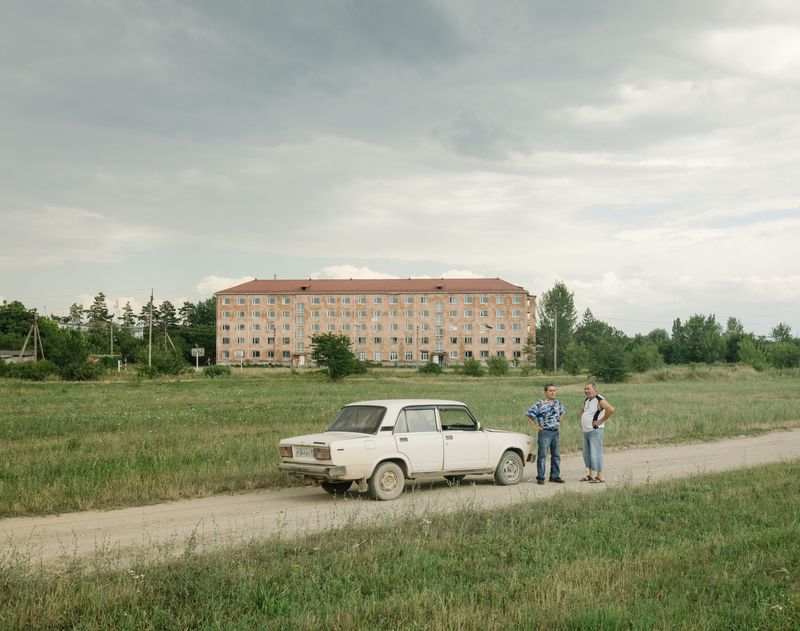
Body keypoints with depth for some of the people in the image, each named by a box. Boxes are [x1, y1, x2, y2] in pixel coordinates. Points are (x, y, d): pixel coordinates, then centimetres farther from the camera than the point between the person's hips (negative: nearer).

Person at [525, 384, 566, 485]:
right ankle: (540, 477, 3)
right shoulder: (540, 404, -10)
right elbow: (528, 414, -9)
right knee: (542, 455, -3)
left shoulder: (557, 403, 10)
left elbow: (563, 411, 31)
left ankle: (555, 476, 19)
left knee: (556, 456, 9)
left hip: (556, 432, 6)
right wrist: (534, 426, -8)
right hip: (545, 432, -6)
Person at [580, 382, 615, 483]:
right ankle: (590, 474, 20)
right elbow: (582, 411, 38)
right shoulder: (586, 401, 16)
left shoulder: (599, 400, -12)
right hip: (586, 431, 9)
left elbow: (611, 409, -27)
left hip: (595, 431, -9)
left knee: (595, 454, -10)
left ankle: (600, 476, -6)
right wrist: (582, 420, 20)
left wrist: (601, 421, -20)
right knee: (586, 454, 12)